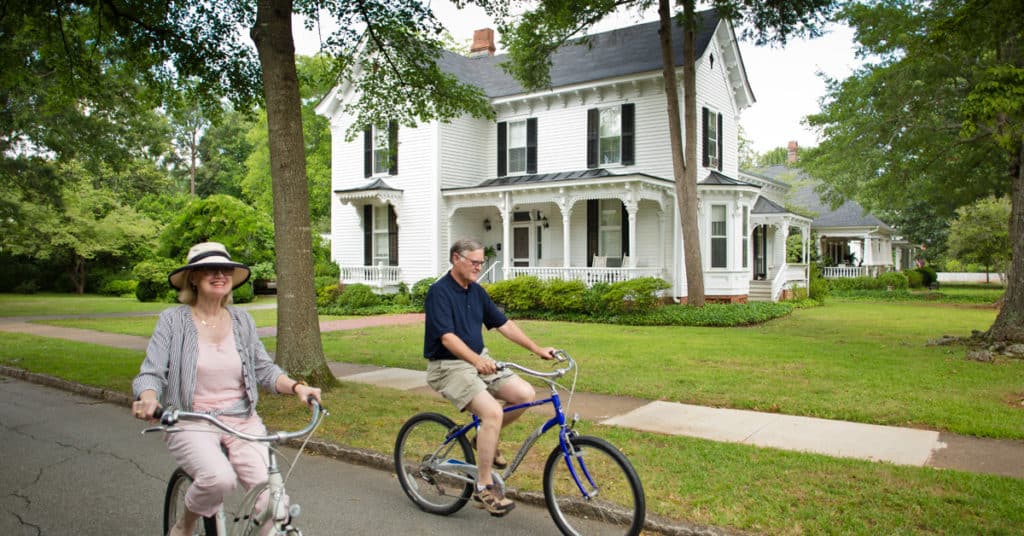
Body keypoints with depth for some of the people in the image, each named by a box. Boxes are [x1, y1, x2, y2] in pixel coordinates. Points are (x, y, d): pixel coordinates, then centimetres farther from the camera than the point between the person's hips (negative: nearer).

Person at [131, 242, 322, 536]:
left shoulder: (242, 320, 7)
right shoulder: (173, 319, -2)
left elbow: (264, 369, 10)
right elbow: (151, 373, -6)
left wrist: (296, 386, -8)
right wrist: (148, 399, -29)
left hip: (242, 421, 3)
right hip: (192, 423, -2)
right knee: (219, 478, -31)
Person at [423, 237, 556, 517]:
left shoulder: (477, 291, 9)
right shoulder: (439, 292, -15)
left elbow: (503, 324, 10)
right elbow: (447, 337, -26)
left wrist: (538, 349, 3)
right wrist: (477, 359, -41)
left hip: (480, 361, 8)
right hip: (449, 366, -7)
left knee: (525, 394, -10)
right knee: (492, 411, -26)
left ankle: (486, 438, 14)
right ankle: (484, 485, -11)